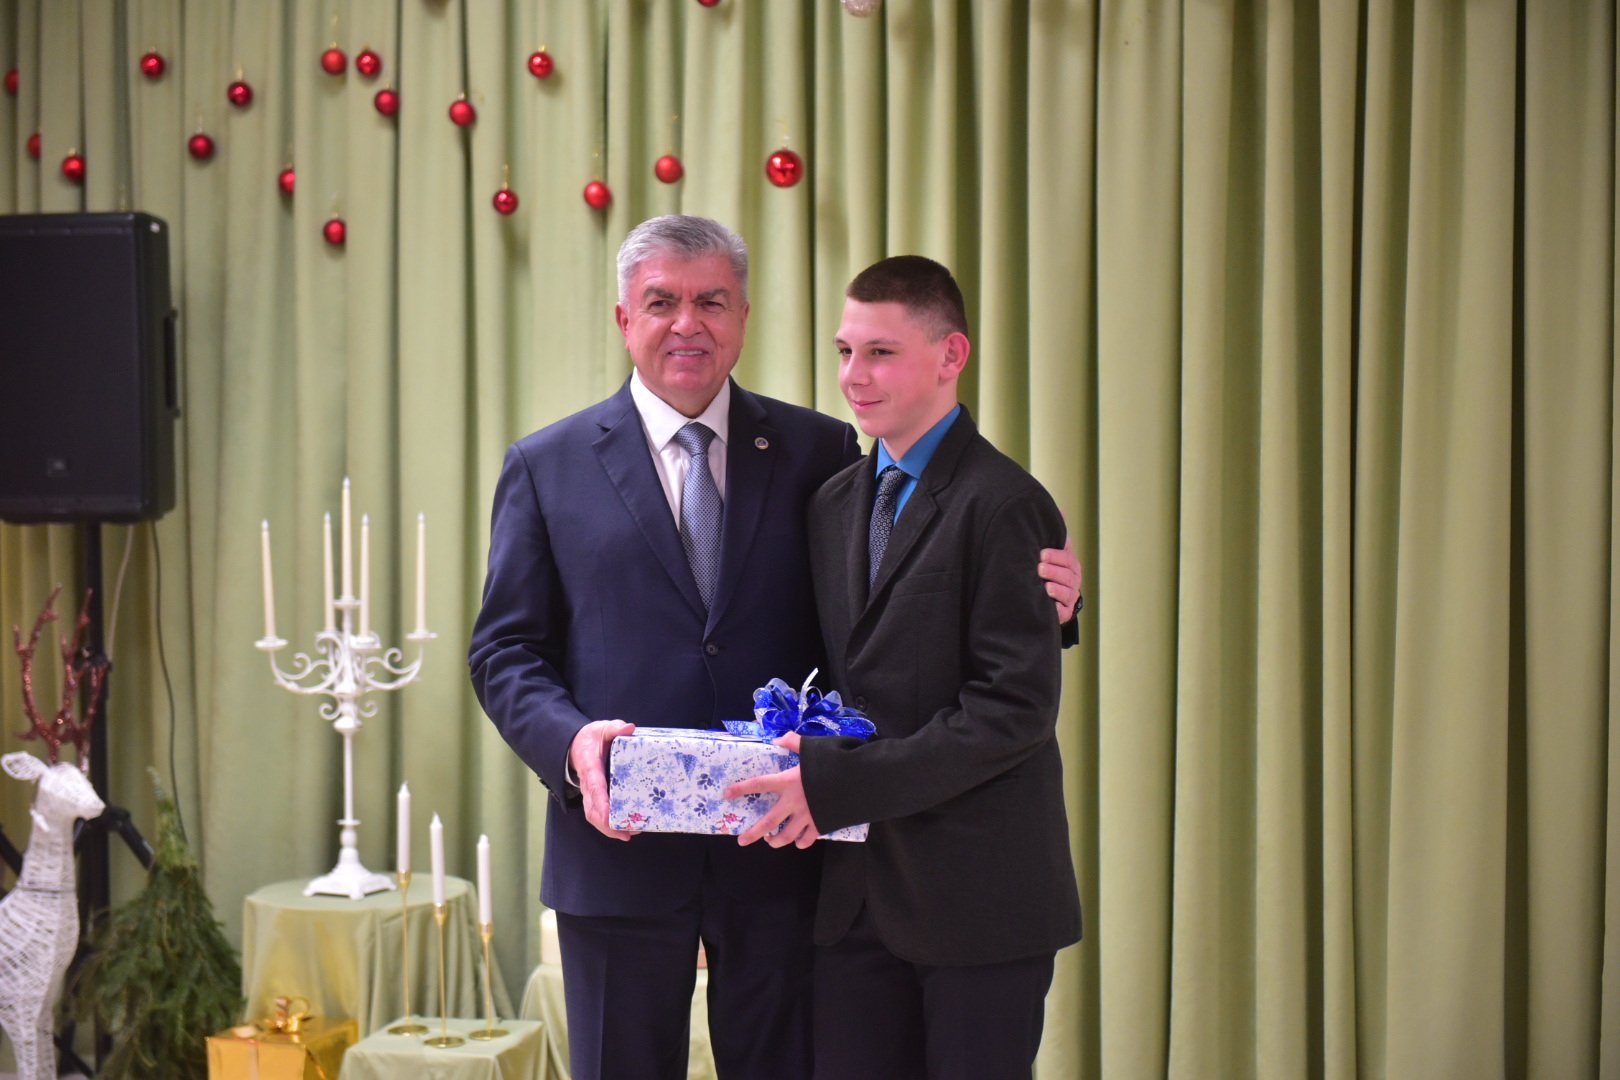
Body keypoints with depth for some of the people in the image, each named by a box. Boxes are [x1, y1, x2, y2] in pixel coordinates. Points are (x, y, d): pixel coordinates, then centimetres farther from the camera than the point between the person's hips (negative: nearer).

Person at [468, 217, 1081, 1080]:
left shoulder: (819, 452, 6)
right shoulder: (547, 467, 5)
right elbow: (505, 647, 4)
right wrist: (568, 740, -16)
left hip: (782, 850, 1)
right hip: (619, 847, 0)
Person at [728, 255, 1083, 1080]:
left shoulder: (1002, 504, -11)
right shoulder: (833, 503, 13)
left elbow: (1016, 708, -17)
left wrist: (838, 781, -20)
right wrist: (806, 754, -4)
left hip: (975, 890, -6)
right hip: (856, 891, 6)